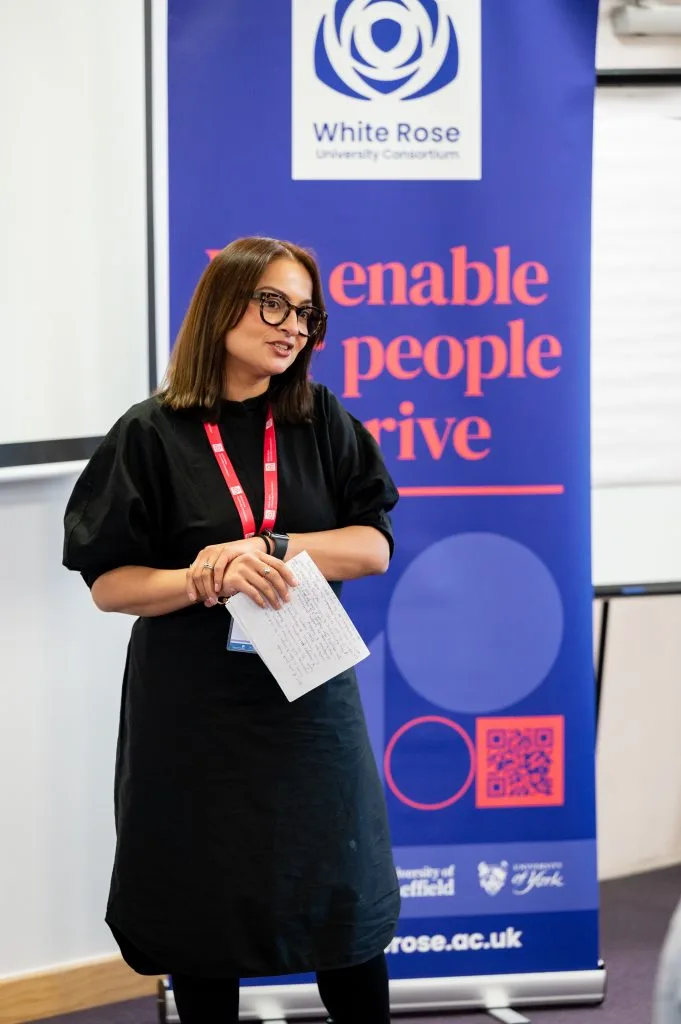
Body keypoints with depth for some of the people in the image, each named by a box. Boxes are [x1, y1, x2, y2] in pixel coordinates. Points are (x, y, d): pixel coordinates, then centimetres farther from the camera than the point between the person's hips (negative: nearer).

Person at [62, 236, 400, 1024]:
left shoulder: (323, 423, 3)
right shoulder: (152, 435, -5)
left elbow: (373, 546, -2)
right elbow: (107, 582, -5)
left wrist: (269, 549, -17)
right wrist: (202, 580, -23)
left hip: (309, 694, 2)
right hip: (192, 708, -2)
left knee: (341, 905, 7)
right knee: (202, 913, 7)